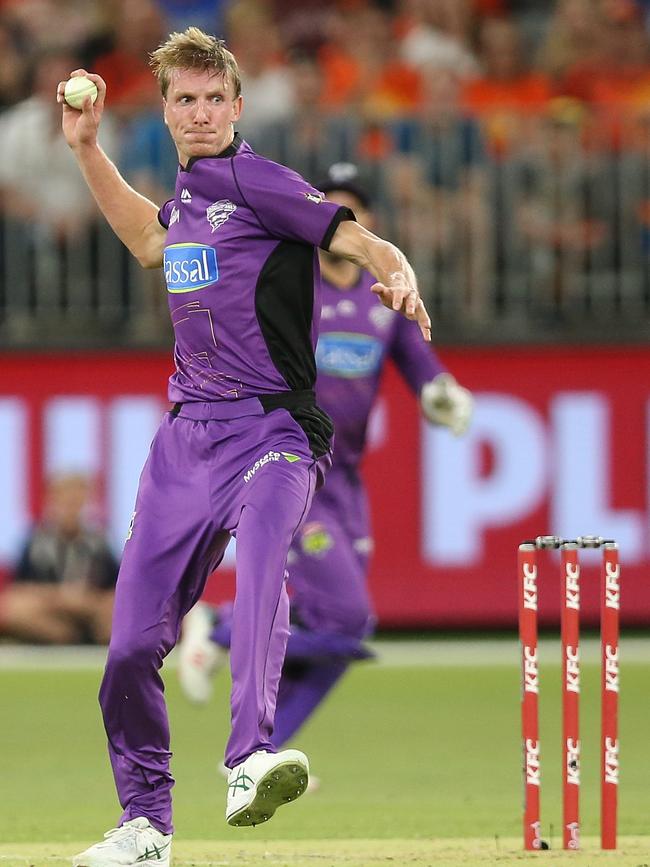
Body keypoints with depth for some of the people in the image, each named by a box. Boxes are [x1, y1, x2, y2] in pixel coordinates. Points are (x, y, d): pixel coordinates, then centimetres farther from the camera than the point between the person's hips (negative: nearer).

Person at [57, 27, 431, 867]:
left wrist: (399, 277, -38)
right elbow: (149, 240, 39)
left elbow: (359, 240, -16)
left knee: (261, 563, -36)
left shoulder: (254, 181, -6)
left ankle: (251, 762, -57)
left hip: (271, 429, -7)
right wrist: (86, 148, 33)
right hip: (187, 434, 7)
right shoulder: (189, 193, 16)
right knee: (133, 641, 5)